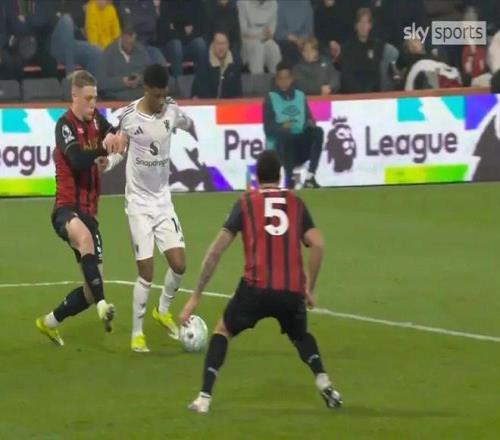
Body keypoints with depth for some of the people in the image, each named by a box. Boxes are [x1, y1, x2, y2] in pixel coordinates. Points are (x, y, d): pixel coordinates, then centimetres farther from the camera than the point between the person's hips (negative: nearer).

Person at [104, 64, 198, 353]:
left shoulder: (173, 111, -5)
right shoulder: (128, 117, -14)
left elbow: (190, 126, 18)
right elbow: (117, 150, 2)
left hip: (163, 200, 3)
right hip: (139, 202, -3)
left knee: (179, 264, -5)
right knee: (146, 272, -7)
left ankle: (164, 311, 24)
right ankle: (137, 333, 7)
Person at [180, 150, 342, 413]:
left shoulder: (245, 203, 10)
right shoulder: (296, 203, 15)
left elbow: (216, 250, 4)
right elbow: (317, 244, 2)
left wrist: (196, 296, 8)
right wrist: (309, 289, 13)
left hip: (256, 288, -2)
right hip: (292, 291, 2)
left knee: (222, 331, 22)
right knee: (300, 336, 32)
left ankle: (204, 398, 9)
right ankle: (322, 379, 7)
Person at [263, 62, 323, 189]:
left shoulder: (300, 96, 14)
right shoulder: (271, 98, 4)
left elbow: (309, 121, 13)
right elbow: (268, 128, -5)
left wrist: (310, 123, -11)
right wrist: (281, 127, -25)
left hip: (300, 147, 4)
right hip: (280, 148, -4)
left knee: (317, 132, -22)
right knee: (284, 135, -35)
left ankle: (310, 176, -28)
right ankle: (290, 178, -38)